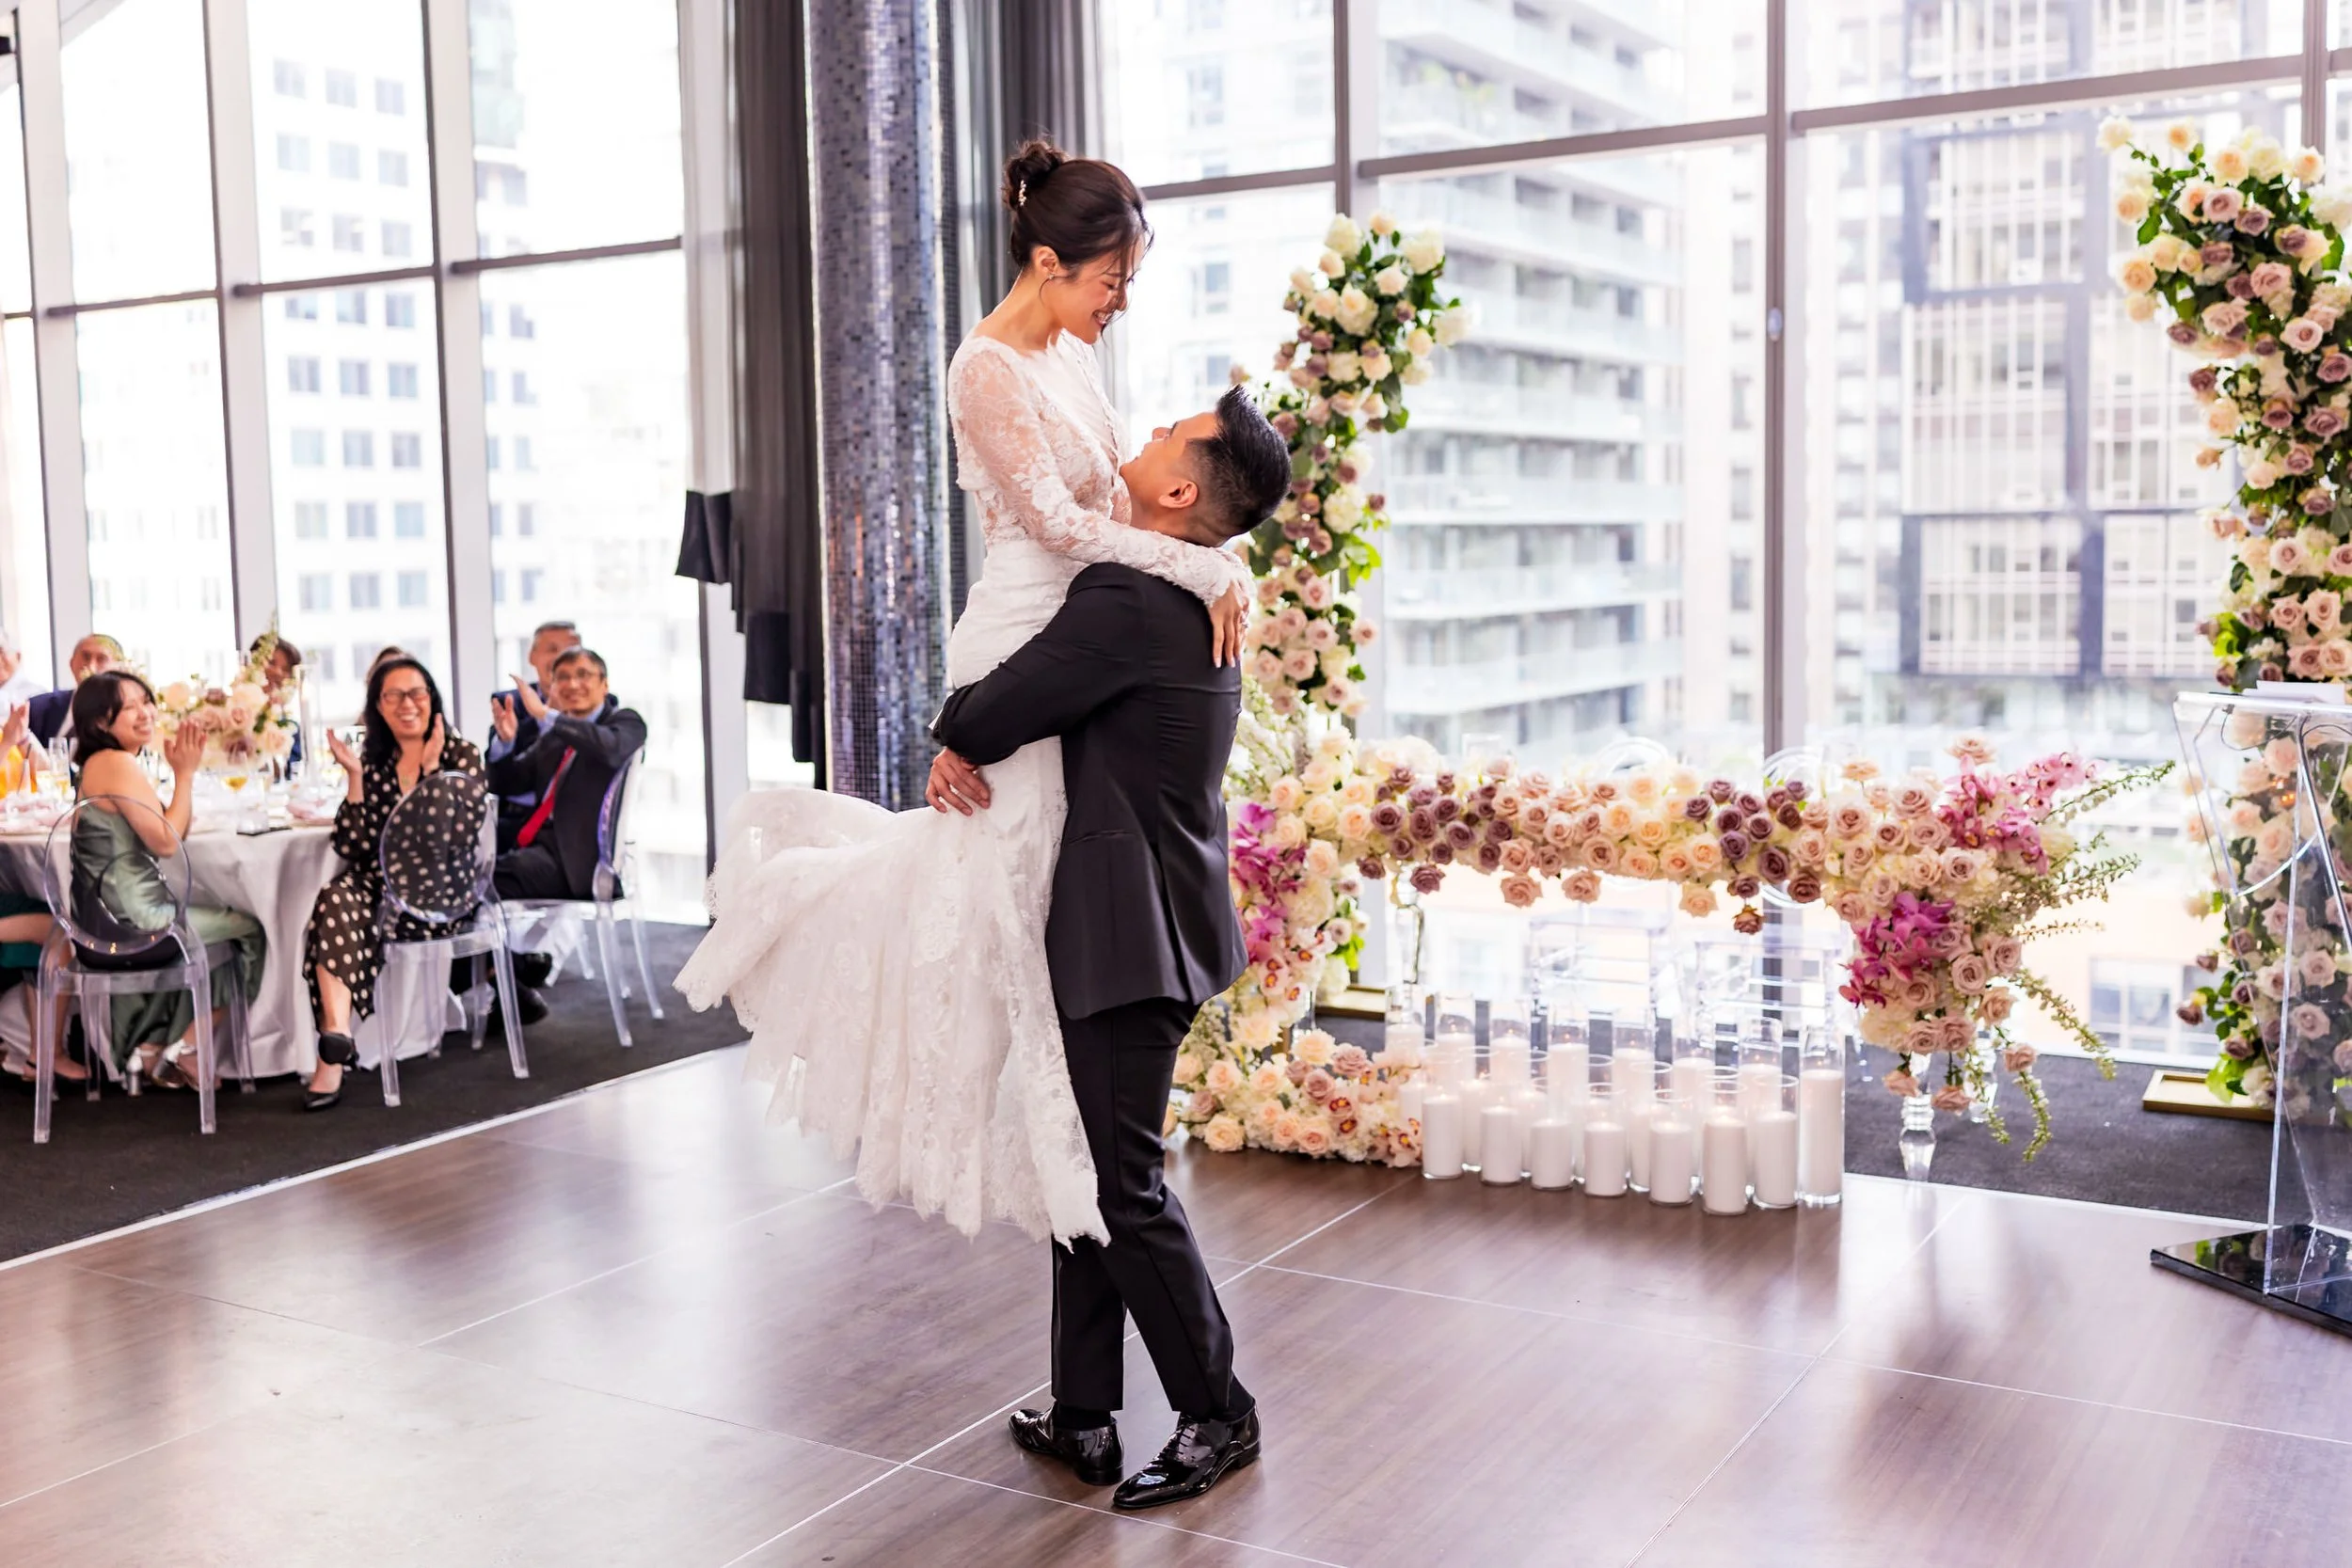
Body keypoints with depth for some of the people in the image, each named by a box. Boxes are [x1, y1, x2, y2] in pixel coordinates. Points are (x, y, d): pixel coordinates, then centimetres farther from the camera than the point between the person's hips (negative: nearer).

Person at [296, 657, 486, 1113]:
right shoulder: (373, 761, 11)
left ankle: (334, 1043, -22)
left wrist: (431, 767, -14)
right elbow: (353, 847, 0)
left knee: (333, 919, -28)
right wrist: (354, 776, -6)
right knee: (337, 896, -31)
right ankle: (338, 1038, -39)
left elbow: (461, 835, -14)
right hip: (381, 885, 3)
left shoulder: (461, 754, 2)